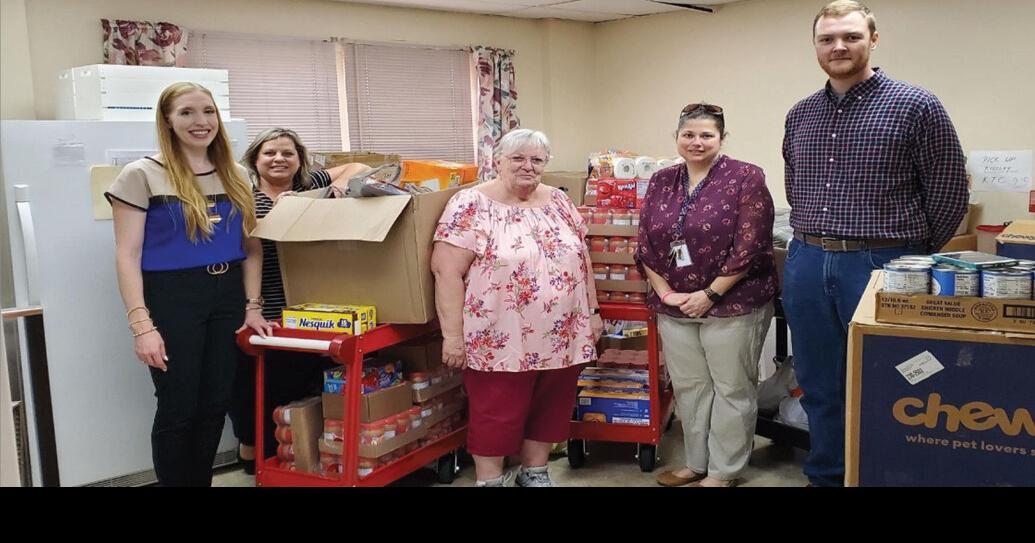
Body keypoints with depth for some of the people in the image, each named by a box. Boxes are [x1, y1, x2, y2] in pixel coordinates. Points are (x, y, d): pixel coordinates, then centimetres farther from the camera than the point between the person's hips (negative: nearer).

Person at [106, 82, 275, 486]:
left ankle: (202, 481, 28)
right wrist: (141, 325, -16)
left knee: (216, 404, 10)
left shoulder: (235, 176, 10)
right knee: (178, 409, 1)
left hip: (227, 296, 5)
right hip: (172, 299, -5)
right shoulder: (142, 175, -5)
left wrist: (252, 307, 5)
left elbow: (252, 247, 13)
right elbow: (127, 256, -9)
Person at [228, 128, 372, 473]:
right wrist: (274, 212, -18)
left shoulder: (311, 186, 10)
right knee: (257, 390, 3)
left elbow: (359, 167, 14)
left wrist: (343, 183, -6)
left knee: (304, 386, 9)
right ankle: (251, 448, 25)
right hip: (261, 316, -3)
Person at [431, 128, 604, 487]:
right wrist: (453, 334, -18)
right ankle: (489, 481, 25)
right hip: (500, 343, -5)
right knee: (497, 417, 6)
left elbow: (581, 260, 15)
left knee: (550, 410, 16)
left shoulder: (558, 201, 9)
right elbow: (446, 269, -15)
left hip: (563, 339, 6)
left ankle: (535, 473, 36)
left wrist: (593, 312, 13)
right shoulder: (472, 204, -10)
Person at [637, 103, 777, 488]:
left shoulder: (746, 179, -9)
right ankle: (696, 462, 30)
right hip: (675, 307, 5)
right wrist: (665, 293, -4)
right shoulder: (661, 182, 7)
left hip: (733, 305, -5)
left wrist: (710, 294, -15)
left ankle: (724, 471, 20)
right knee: (688, 387, 14)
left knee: (731, 390, 7)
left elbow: (750, 247, -15)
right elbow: (645, 246, 6)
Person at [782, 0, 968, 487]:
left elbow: (949, 192, -2)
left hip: (879, 265, -5)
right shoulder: (799, 115, 10)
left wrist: (916, 256, 3)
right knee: (818, 387, 14)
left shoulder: (916, 107, -5)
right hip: (806, 265, 5)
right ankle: (824, 476, 30)